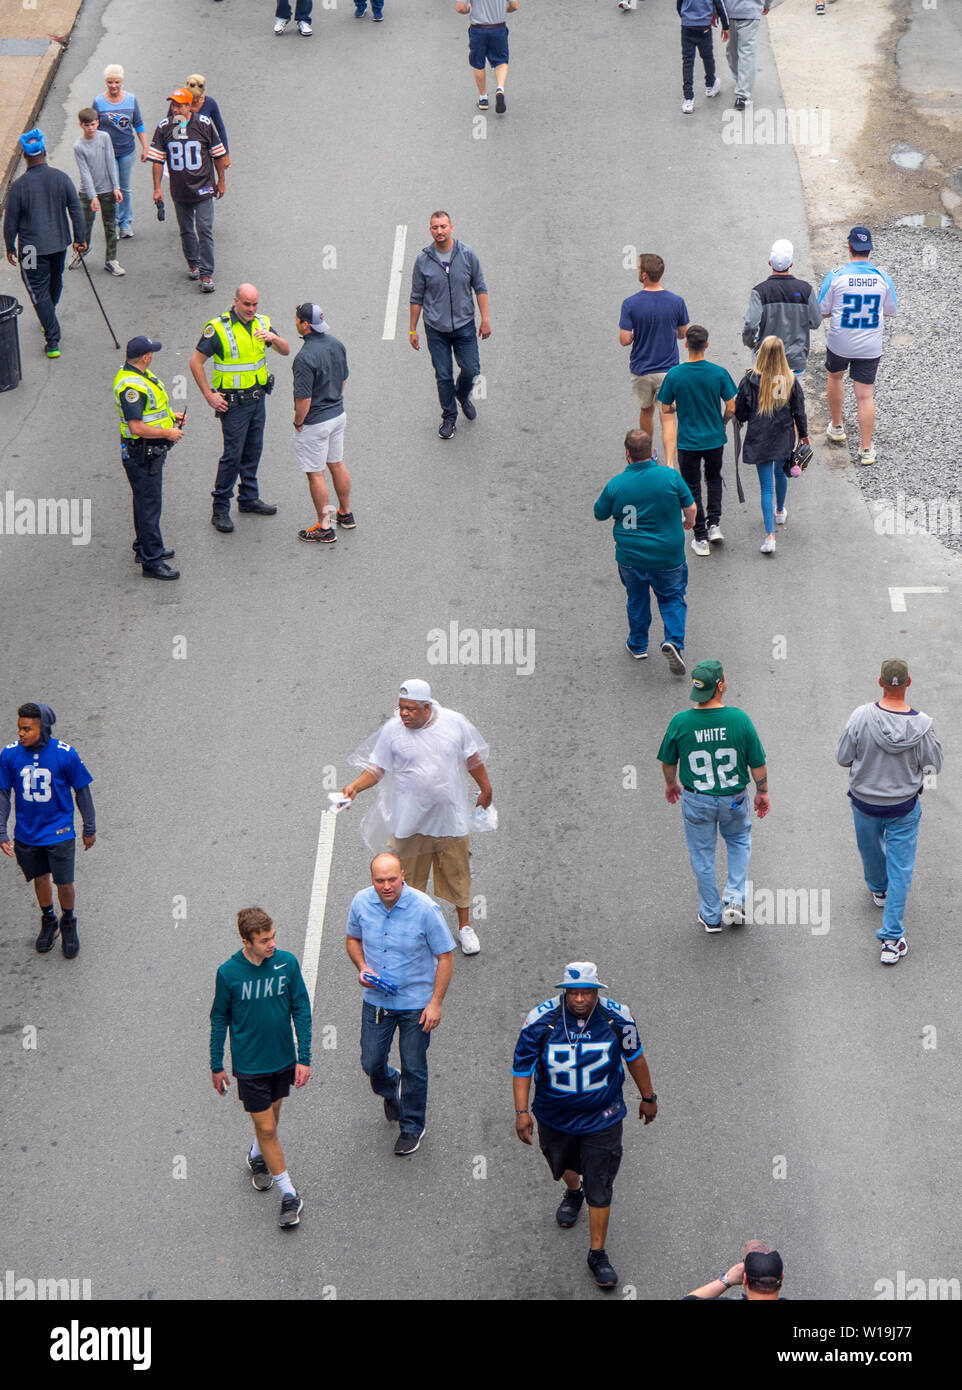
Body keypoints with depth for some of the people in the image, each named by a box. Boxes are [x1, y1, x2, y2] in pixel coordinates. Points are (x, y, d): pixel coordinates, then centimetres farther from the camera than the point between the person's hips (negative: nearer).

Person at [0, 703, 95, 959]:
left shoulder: (65, 754, -18)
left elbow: (82, 791, -5)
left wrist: (89, 829, 2)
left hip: (59, 832, -2)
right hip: (27, 834, 2)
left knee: (64, 883, 2)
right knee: (40, 878, 17)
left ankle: (68, 923, 31)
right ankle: (48, 921, 42)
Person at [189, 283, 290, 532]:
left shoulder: (262, 323, 3)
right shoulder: (218, 327, -15)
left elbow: (286, 351, 2)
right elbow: (195, 361, -12)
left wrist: (273, 338, -21)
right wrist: (209, 396, -14)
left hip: (258, 397, 6)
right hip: (233, 402, -6)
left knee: (253, 451, 16)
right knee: (233, 454, -5)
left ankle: (248, 499, 30)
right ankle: (220, 509, 2)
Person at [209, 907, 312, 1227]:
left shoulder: (287, 962, -12)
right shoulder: (229, 973, -17)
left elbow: (301, 1010, -1)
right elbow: (219, 1019, -4)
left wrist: (304, 1058, -2)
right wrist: (216, 1066, 3)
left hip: (283, 1059, 3)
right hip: (249, 1065, -3)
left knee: (271, 1114, 22)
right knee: (266, 1127, 0)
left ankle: (258, 1155, 52)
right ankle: (289, 1195, 11)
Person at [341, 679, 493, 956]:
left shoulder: (454, 723, -6)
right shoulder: (392, 730, -10)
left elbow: (472, 758, 9)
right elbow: (376, 769, -3)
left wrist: (485, 787, 18)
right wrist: (354, 787, -20)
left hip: (450, 818, 1)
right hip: (409, 820, -1)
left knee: (457, 873, 11)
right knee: (409, 876, 6)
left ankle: (465, 926, 28)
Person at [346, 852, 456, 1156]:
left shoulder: (425, 909, -21)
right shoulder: (361, 902, -10)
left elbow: (445, 956, -12)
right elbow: (353, 939, 10)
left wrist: (436, 1003, -14)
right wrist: (362, 968, -9)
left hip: (416, 1002, -3)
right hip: (376, 1001, 3)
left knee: (414, 1070, 7)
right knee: (371, 1063, 9)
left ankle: (412, 1127, 29)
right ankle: (391, 1088, 45)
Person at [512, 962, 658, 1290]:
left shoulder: (617, 1018, -18)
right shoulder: (542, 1020, -21)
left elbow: (634, 1056, 1)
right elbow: (522, 1066, -9)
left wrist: (648, 1098, 11)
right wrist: (521, 1112, -13)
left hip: (602, 1118, -1)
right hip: (554, 1116, 1)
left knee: (600, 1189, -3)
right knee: (562, 1164, 27)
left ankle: (598, 1255, 12)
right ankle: (573, 1193, 63)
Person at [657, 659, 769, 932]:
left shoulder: (680, 722, -20)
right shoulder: (739, 719, -21)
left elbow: (668, 762, -3)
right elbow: (758, 764, -10)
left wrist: (671, 784, 19)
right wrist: (762, 792, 8)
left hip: (696, 800, 0)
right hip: (734, 798, 0)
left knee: (702, 855, 19)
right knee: (739, 841, 28)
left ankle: (711, 916, 28)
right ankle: (735, 899, 17)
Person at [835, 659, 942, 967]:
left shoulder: (861, 717, -24)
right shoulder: (922, 725, -23)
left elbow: (842, 758, -13)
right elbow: (933, 765, -9)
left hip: (865, 802, 1)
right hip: (904, 808, -1)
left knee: (871, 847, 30)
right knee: (900, 869, 9)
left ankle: (878, 889, 60)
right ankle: (892, 939, 7)